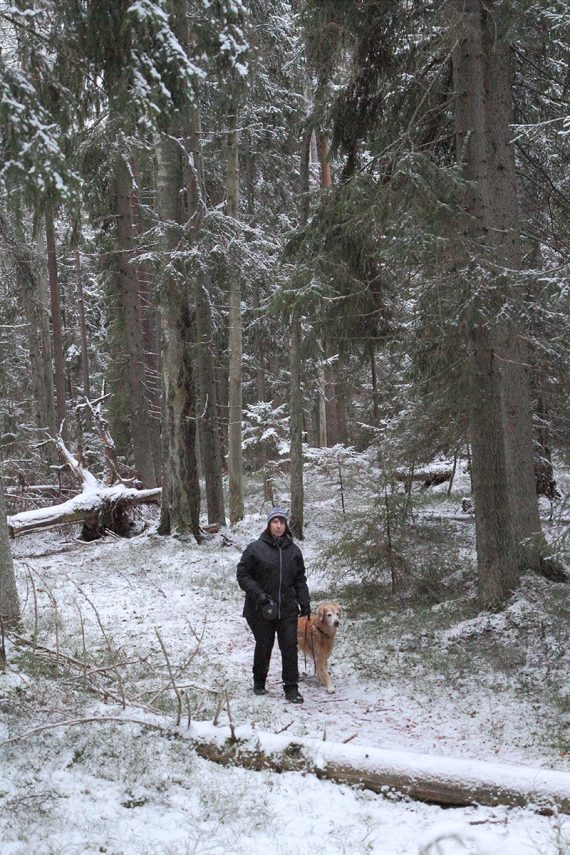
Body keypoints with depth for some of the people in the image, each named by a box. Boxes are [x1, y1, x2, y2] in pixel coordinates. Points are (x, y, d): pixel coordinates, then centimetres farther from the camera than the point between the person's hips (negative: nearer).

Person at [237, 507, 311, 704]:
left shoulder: (293, 550, 7)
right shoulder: (256, 548, -6)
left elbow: (300, 579, 14)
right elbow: (243, 574, -4)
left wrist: (304, 602, 6)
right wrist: (258, 594, -15)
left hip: (287, 608, 3)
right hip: (261, 609, -3)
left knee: (290, 646, -2)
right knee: (264, 646, 7)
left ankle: (291, 688, 5)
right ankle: (259, 683, 28)